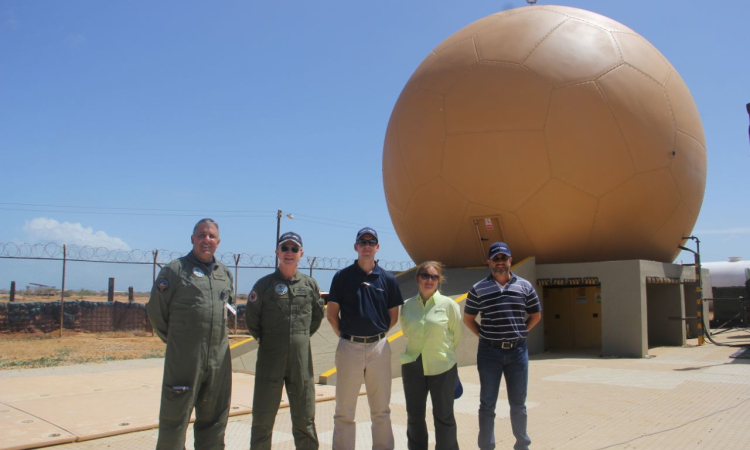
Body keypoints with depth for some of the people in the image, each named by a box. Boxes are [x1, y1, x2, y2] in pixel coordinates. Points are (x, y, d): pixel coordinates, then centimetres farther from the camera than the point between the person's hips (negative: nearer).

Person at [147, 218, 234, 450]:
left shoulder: (225, 273, 12)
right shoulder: (175, 269, -5)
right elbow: (155, 310, -1)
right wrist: (174, 339, 6)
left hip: (219, 357, 5)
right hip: (184, 358, -5)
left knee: (214, 417, 13)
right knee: (175, 416, 2)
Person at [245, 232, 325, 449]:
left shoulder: (310, 284, 5)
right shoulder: (264, 284, -3)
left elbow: (317, 315, 17)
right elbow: (251, 317, 4)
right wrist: (266, 339, 7)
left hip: (302, 359, 2)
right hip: (270, 358, -2)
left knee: (305, 419, 11)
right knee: (263, 418, 6)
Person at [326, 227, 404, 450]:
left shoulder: (388, 279, 4)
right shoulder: (342, 276, -1)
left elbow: (393, 316, 11)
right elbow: (332, 314, 3)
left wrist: (377, 334, 7)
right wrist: (346, 336, 3)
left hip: (379, 348, 2)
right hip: (349, 348, -1)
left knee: (381, 409, 12)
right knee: (344, 410, 8)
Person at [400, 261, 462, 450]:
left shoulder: (449, 304, -7)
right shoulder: (407, 305, 0)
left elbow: (457, 335, 3)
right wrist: (418, 349, 9)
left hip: (442, 367, -2)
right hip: (413, 366, 3)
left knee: (443, 416, 8)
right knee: (414, 415, 12)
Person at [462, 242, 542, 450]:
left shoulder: (525, 286, 3)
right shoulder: (478, 289, -2)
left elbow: (535, 315, 14)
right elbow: (468, 318, 7)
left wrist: (519, 333, 6)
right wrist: (484, 336, -1)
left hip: (518, 351, 2)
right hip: (489, 352, -1)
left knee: (518, 403, 13)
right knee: (487, 403, 6)